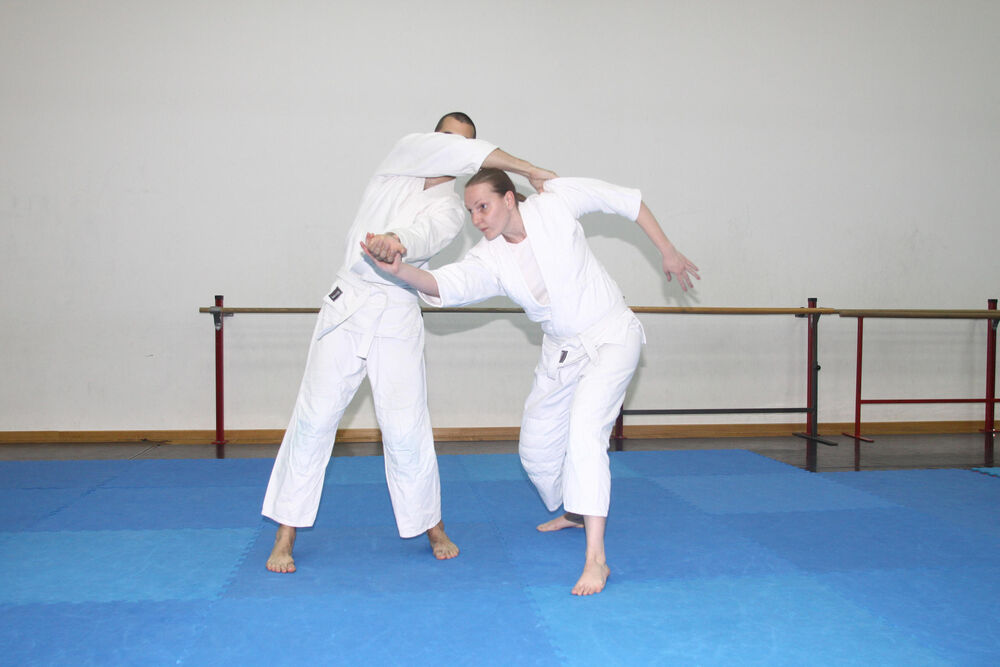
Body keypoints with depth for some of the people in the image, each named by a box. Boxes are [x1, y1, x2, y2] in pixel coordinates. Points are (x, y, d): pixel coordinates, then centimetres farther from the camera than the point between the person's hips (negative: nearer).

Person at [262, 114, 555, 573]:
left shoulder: (450, 209, 2)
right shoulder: (401, 160, 7)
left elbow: (425, 235, -21)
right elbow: (440, 150, -12)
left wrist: (396, 241, -46)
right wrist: (526, 168, -14)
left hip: (397, 316, -1)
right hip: (346, 306, 1)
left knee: (406, 428, -4)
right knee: (314, 419, 0)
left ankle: (431, 526, 17)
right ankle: (286, 536, 11)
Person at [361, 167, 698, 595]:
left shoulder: (555, 202, -18)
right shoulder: (489, 259, -11)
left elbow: (627, 200, -6)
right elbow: (446, 286, -28)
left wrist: (668, 252, -2)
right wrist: (399, 270, -47)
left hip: (611, 337, -5)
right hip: (561, 351, 6)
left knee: (584, 426, -27)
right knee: (536, 450, 13)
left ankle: (595, 559, -25)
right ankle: (574, 513, 44)